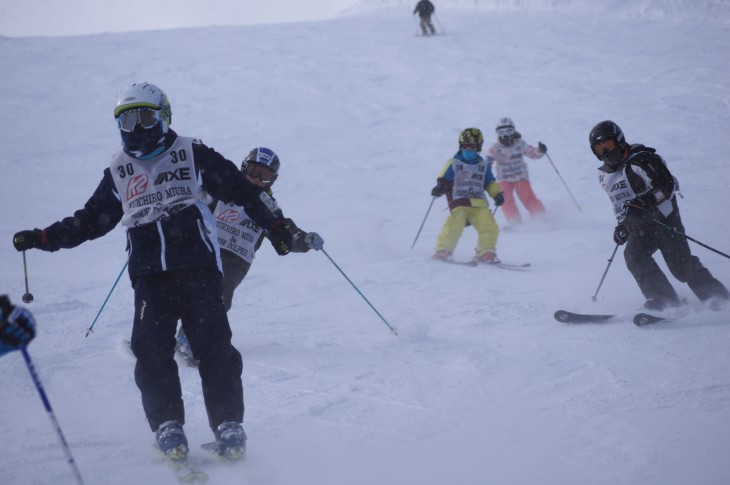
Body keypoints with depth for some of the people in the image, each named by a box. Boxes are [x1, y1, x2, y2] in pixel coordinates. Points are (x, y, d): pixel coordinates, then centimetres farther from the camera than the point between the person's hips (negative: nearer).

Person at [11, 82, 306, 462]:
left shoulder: (191, 153, 9)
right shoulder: (118, 171, 18)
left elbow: (241, 190, 9)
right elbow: (91, 220, 25)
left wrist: (275, 224, 3)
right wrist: (42, 238, 16)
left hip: (197, 264, -2)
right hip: (149, 274, 3)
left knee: (212, 343, -12)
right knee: (152, 348, -13)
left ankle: (229, 425, -8)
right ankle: (167, 425, -7)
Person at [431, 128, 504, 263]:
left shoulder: (483, 165, 18)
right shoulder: (453, 163, 8)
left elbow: (490, 183, 26)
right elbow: (444, 180, 6)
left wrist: (497, 194, 12)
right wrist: (439, 188, -15)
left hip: (479, 204, 3)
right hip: (459, 203, -3)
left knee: (490, 227, -14)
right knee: (454, 225, -26)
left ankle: (485, 253, 3)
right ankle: (443, 251, -12)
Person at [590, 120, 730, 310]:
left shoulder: (641, 159, -13)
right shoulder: (605, 175, 10)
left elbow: (668, 185, -18)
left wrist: (644, 202, -27)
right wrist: (622, 226, 13)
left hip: (664, 219, -5)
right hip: (639, 228, 6)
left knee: (682, 265, -8)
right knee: (633, 255, -23)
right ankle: (663, 301, -21)